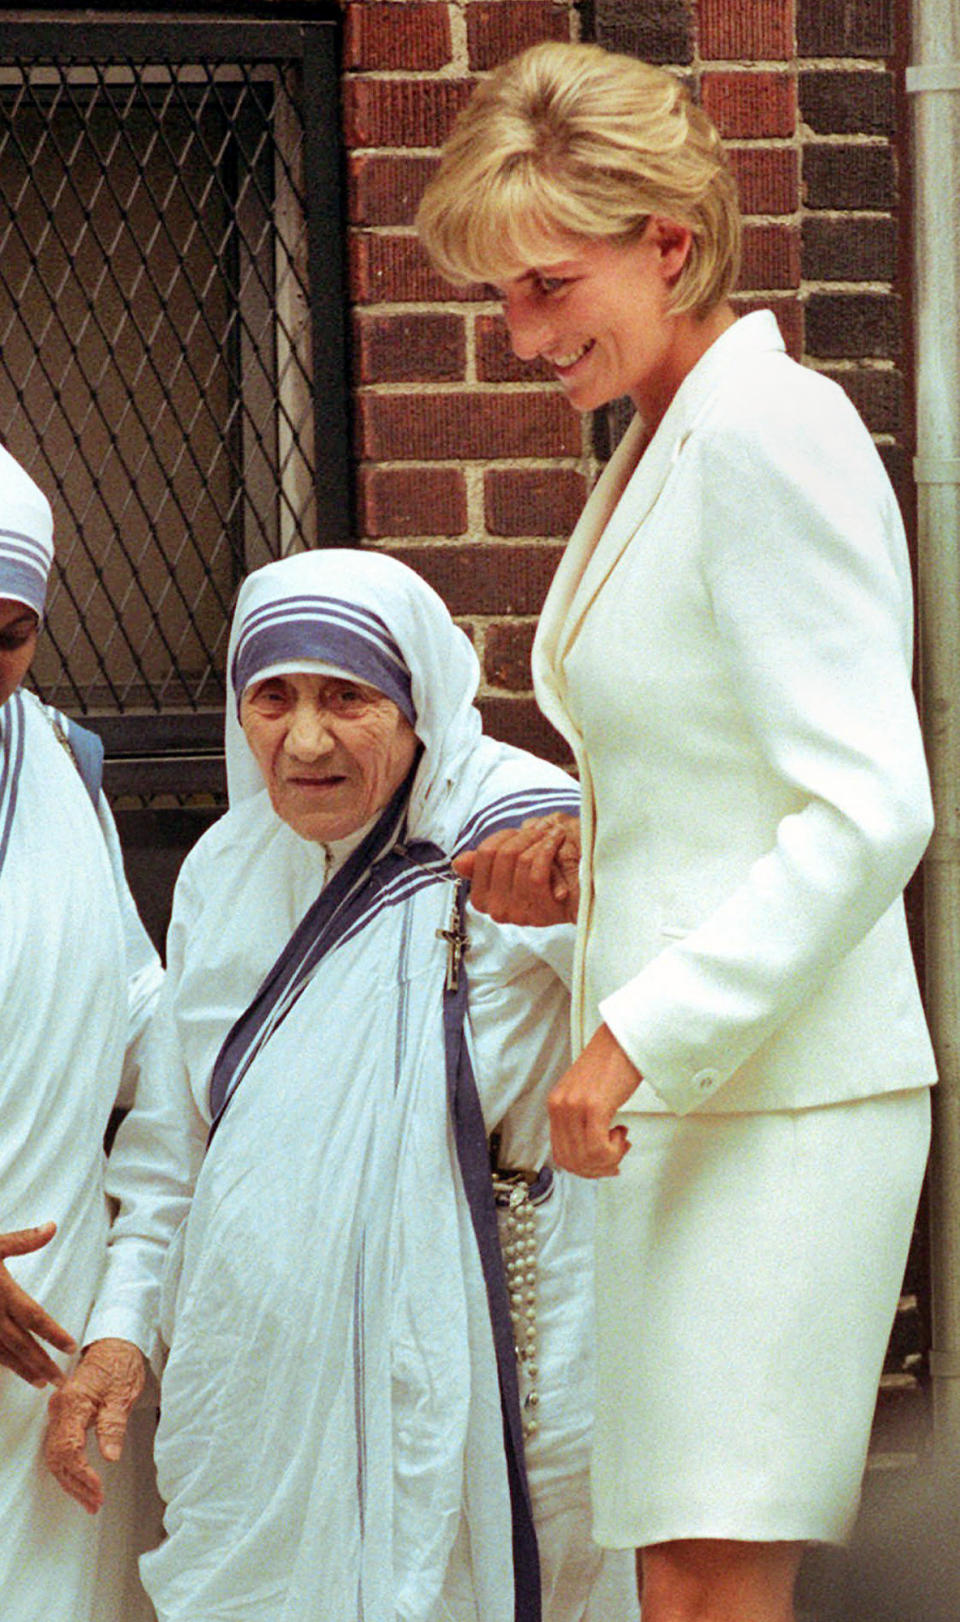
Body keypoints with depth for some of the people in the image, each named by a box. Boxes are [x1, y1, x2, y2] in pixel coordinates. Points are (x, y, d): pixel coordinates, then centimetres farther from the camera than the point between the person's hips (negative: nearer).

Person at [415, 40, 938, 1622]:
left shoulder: (768, 430, -13)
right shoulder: (661, 440, 16)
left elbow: (869, 814, -20)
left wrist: (643, 1030, -21)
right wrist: (573, 867, 10)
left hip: (780, 1099, -9)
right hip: (690, 1089, 9)